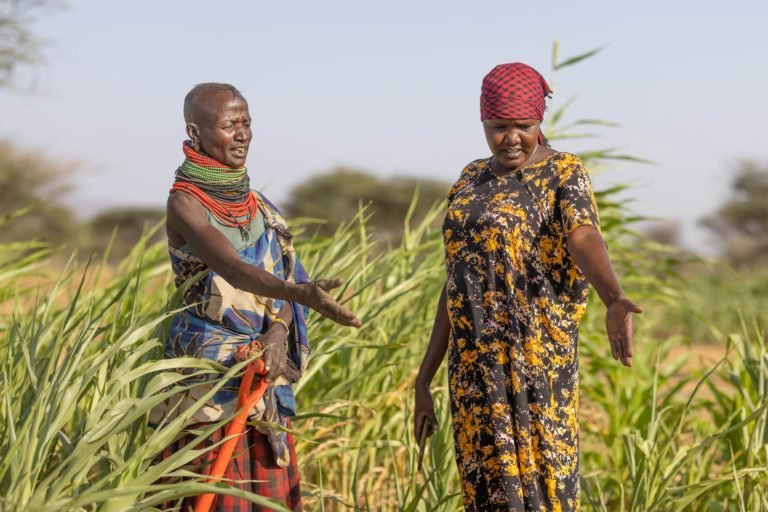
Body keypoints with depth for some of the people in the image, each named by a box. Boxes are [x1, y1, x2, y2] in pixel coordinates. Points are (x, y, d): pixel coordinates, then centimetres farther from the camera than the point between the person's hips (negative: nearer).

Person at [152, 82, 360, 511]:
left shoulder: (254, 202, 10)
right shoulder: (185, 203, -12)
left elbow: (284, 277, 6)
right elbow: (234, 270, -27)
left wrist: (278, 334, -14)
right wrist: (304, 294, -42)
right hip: (209, 368, -6)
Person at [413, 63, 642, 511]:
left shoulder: (564, 173, -3)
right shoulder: (474, 179, 16)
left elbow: (585, 239, -24)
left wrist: (615, 301, -45)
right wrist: (425, 377, 14)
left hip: (535, 356, -6)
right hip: (476, 362, 6)